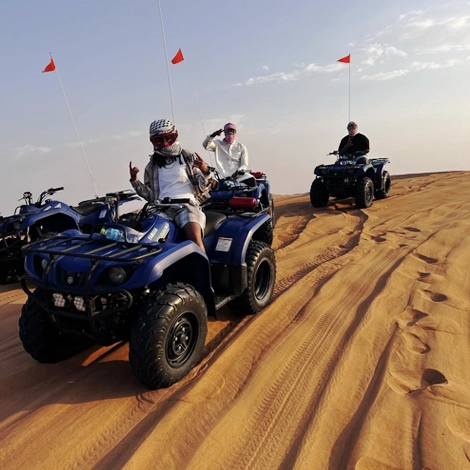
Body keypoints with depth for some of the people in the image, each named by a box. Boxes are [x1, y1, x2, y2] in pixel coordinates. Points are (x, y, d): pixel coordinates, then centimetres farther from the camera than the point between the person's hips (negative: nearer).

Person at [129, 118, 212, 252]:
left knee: (195, 237, -32)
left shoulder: (189, 158, 12)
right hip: (162, 208, 3)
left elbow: (202, 188, 8)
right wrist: (134, 180, 5)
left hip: (187, 205, -2)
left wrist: (205, 171, -12)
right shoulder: (152, 166, 19)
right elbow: (150, 195, 18)